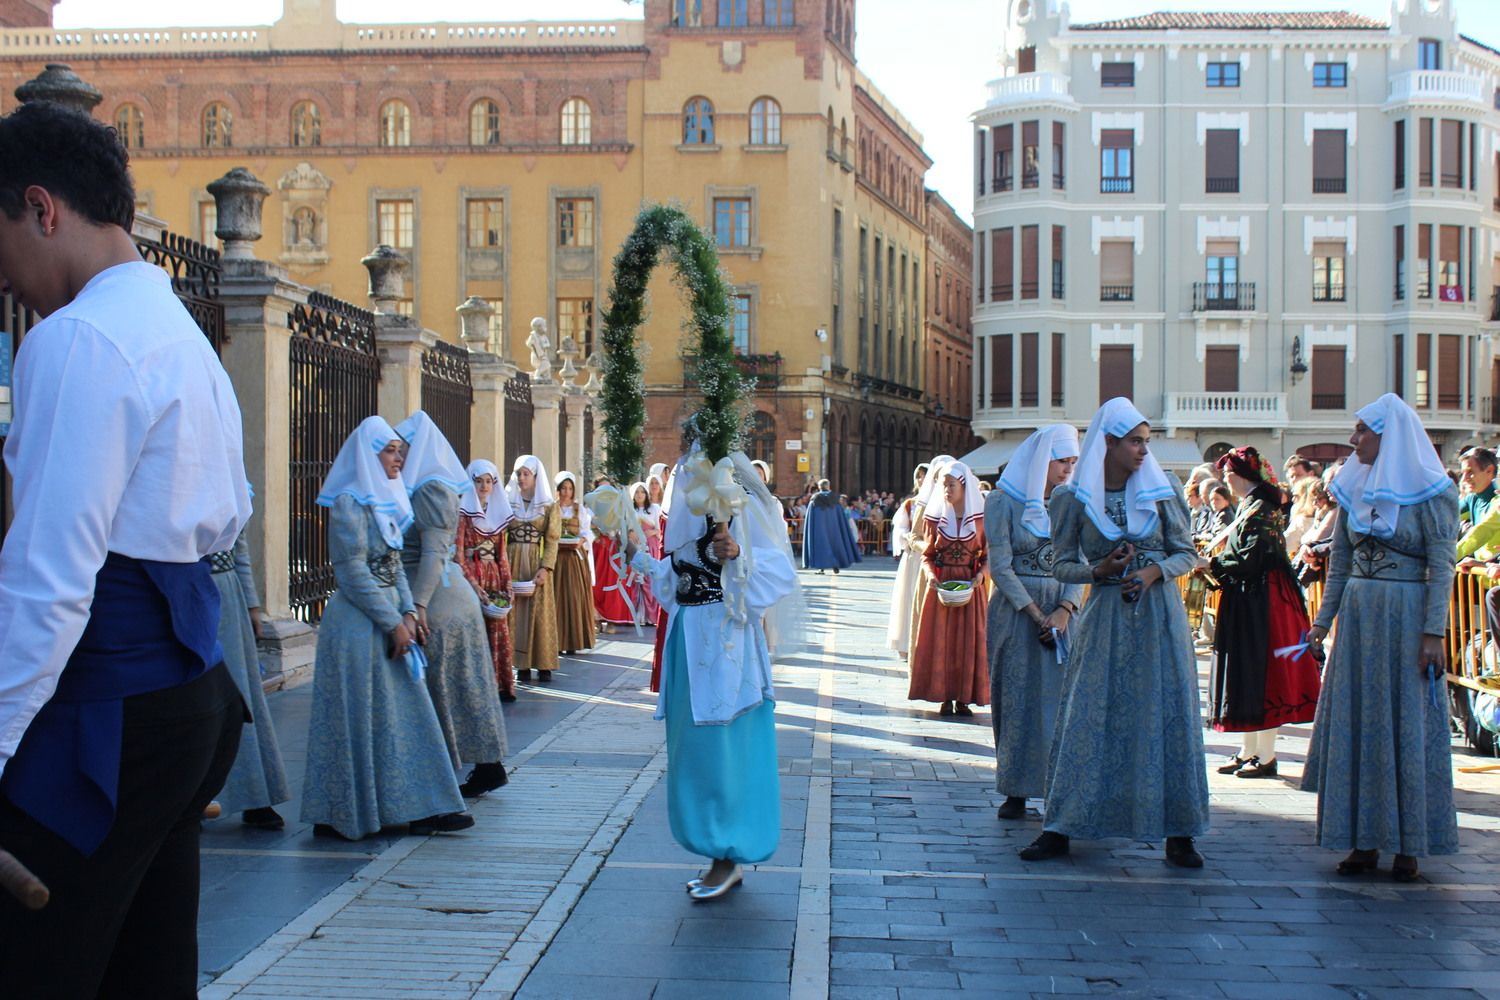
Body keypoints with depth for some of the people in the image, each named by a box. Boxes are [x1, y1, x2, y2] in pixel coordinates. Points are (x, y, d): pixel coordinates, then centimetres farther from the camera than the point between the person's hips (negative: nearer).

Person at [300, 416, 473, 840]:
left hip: (388, 621, 8)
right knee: (362, 720, -2)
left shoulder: (385, 502, 15)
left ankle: (419, 808, 11)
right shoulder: (350, 503, -11)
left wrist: (409, 613, 1)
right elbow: (354, 572, -16)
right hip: (359, 625, -8)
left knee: (404, 716, 7)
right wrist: (393, 622, -15)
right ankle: (339, 816, 8)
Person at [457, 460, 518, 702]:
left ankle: (499, 685, 10)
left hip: (495, 579, 6)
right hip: (471, 578, -6)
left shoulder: (497, 512, 15)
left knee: (498, 634, 4)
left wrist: (507, 585, 5)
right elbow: (458, 556, -10)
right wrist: (475, 586, -16)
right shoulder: (463, 513, -4)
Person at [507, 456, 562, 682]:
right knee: (515, 613, 0)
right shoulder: (507, 502, 7)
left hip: (537, 563, -1)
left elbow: (552, 541, -1)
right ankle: (521, 664, 3)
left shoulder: (549, 506, 3)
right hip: (512, 563, 2)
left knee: (540, 613, -2)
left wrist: (545, 568, -13)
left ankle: (544, 665, 2)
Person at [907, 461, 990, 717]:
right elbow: (927, 555, 6)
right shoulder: (935, 516, 2)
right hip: (941, 585, 0)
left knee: (969, 640, 0)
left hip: (970, 585, 0)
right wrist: (930, 575, -12)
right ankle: (945, 697, 5)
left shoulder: (981, 517, -1)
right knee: (940, 640, -1)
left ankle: (963, 698, 7)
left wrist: (980, 574, -15)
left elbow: (988, 554, 3)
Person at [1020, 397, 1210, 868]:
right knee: (1087, 720, 1)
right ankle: (1061, 829, 8)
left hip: (1160, 615, 1)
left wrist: (1153, 572, -14)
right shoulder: (1072, 499, 0)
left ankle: (1178, 833, 8)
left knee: (1167, 717, 1)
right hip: (1104, 618, -1)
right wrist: (1099, 570, -15)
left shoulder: (1161, 490, 2)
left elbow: (1188, 554, 5)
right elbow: (1062, 565, 5)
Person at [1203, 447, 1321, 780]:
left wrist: (1214, 564, -10)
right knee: (1247, 677, 12)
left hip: (1261, 602, -10)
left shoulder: (1260, 510, -15)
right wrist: (1219, 567, 6)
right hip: (1246, 601, 10)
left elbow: (1250, 560, -21)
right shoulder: (1249, 506, 15)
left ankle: (1266, 756, 0)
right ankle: (1250, 751, 18)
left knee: (1260, 675, -5)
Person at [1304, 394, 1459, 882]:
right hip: (1357, 615, 5)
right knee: (1355, 724, 5)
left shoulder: (1431, 493, -7)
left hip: (1406, 616, -5)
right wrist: (1324, 619, 8)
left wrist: (1433, 632, -15)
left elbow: (1442, 568, -9)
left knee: (1408, 726, 0)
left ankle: (1409, 845, 8)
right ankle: (1364, 840, 12)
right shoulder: (1353, 489, 8)